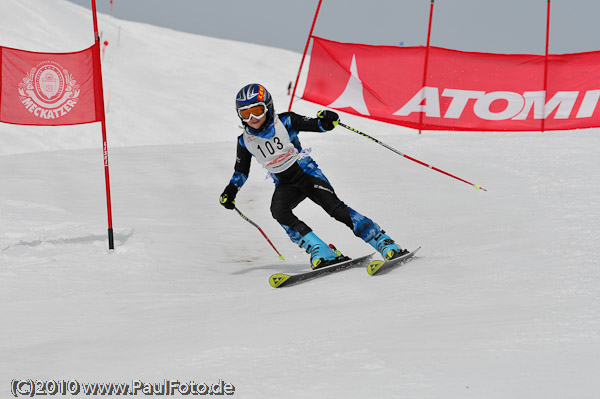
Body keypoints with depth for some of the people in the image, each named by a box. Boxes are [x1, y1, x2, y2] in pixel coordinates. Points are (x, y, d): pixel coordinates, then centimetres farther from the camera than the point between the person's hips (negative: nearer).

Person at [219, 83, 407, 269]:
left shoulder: (285, 122, -10)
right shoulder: (245, 142, -2)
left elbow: (316, 125, -8)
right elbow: (241, 171, 12)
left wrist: (325, 120, -31)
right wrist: (230, 192, -3)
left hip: (307, 172, -3)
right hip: (285, 184, 3)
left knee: (335, 207, -21)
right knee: (278, 211, -28)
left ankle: (384, 243, -18)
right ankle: (322, 253, -30)